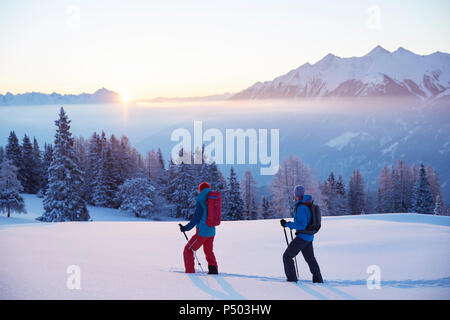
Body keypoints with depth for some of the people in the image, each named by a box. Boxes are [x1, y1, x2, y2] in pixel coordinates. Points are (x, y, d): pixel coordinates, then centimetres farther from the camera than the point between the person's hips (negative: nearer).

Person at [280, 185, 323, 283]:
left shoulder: (301, 207, -21)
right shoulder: (308, 204, 8)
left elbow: (301, 225, -26)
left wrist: (287, 224, -23)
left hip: (302, 237, -9)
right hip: (309, 237, 9)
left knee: (287, 256, -1)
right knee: (310, 258, 21)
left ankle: (292, 279, -3)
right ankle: (318, 279, 28)